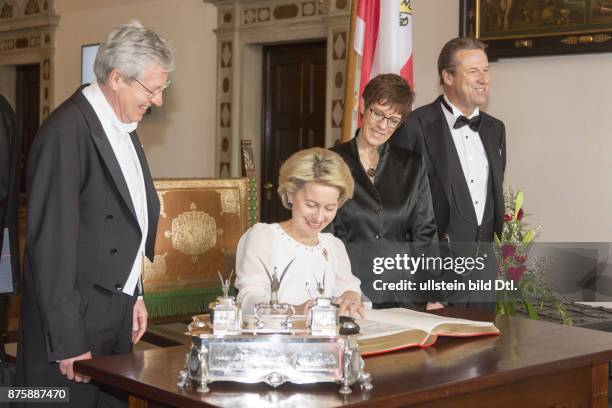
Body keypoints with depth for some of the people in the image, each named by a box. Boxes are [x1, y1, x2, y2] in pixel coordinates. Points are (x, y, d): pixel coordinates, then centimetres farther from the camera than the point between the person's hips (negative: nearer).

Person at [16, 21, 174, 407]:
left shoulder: (123, 126, 10)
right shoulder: (67, 132, -18)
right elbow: (51, 244, -20)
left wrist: (134, 295, 14)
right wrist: (68, 343, -19)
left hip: (115, 316, 8)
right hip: (75, 324, -8)